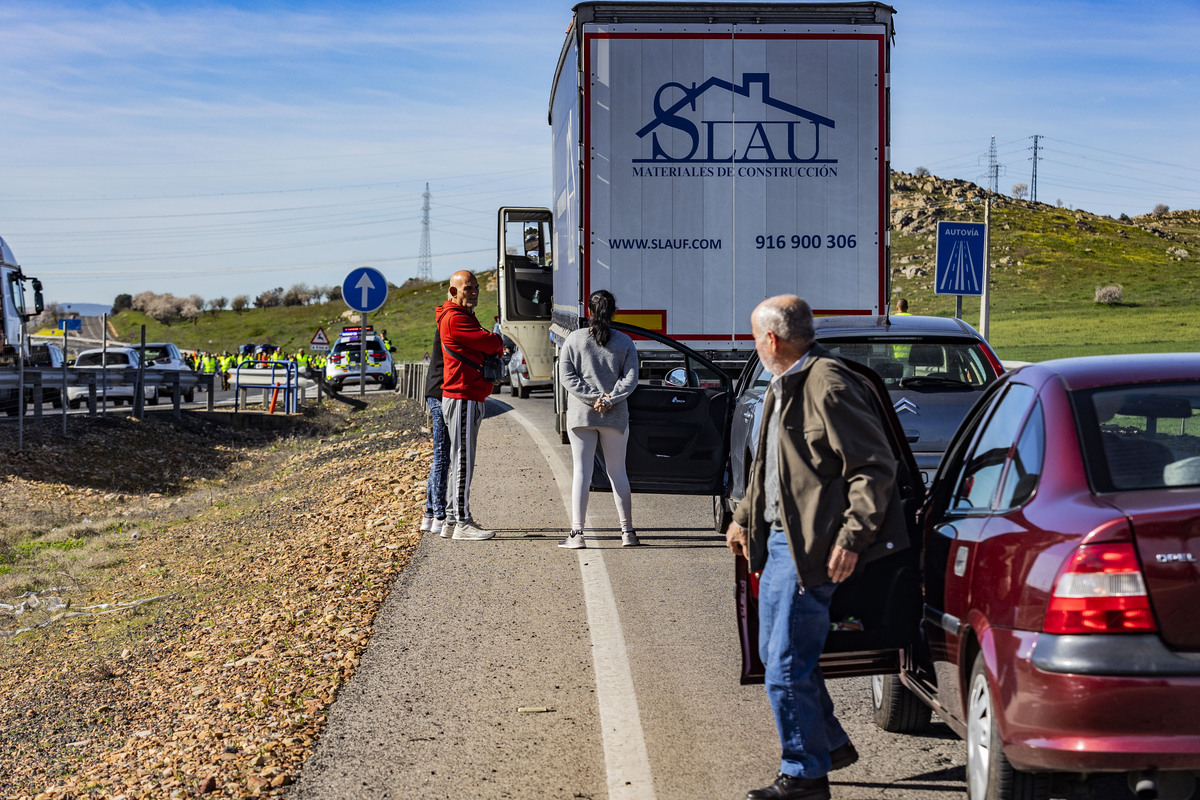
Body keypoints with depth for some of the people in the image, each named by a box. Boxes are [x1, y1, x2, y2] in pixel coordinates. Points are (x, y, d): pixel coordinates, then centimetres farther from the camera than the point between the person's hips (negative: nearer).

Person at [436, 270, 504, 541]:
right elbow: (490, 343, -17)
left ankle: (452, 517, 20)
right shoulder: (454, 319, -13)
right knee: (463, 460, -10)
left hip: (470, 398, 11)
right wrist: (499, 342, 6)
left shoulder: (465, 316, 22)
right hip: (462, 399, -11)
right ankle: (462, 523, -10)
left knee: (458, 460, 14)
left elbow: (485, 349, 20)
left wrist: (495, 349, -3)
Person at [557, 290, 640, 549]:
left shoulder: (574, 339, 0)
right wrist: (609, 399, -9)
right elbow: (630, 378, -4)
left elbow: (567, 376, -6)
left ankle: (576, 533, -5)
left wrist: (594, 397, -9)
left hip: (580, 413, -1)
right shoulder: (624, 342, 3)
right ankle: (627, 532, 13)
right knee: (617, 472, 10)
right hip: (615, 416, 1)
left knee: (581, 471, 0)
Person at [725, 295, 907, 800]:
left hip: (812, 548, -11)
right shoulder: (782, 388, 14)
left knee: (787, 666, -5)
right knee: (775, 652, 19)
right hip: (780, 539, 11)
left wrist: (852, 537, -23)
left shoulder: (829, 387, -19)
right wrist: (744, 517, 29)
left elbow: (875, 469, -20)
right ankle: (830, 744, 35)